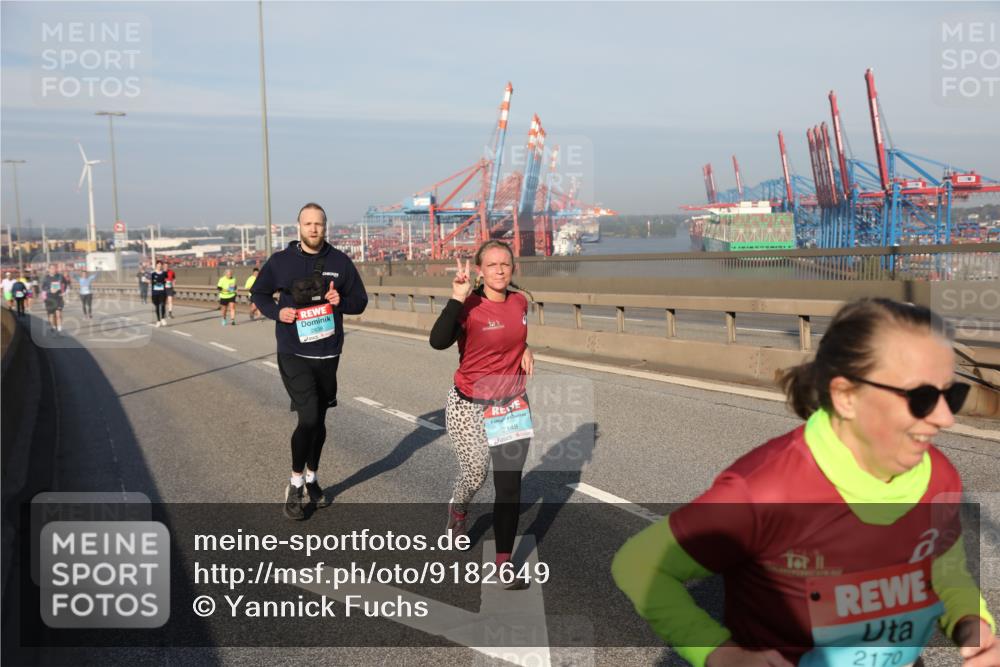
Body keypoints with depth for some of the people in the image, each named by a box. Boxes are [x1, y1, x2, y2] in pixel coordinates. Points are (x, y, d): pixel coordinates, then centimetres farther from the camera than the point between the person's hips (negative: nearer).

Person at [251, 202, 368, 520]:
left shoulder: (340, 261, 0)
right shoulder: (280, 261, -3)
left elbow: (360, 301, 7)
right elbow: (259, 293, 10)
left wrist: (341, 301, -15)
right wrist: (277, 312, -10)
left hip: (328, 355, 3)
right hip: (293, 354, -3)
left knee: (318, 420, 14)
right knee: (308, 418, -14)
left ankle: (311, 479, 33)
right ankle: (295, 484, 6)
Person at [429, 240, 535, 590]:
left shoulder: (520, 302, 1)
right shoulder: (469, 307, -17)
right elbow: (438, 341, -35)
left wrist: (524, 349, 4)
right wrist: (457, 298, -41)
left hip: (513, 404, 4)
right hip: (470, 406, -4)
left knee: (510, 485, 1)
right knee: (475, 474, 0)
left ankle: (504, 563, 11)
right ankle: (458, 508, 39)